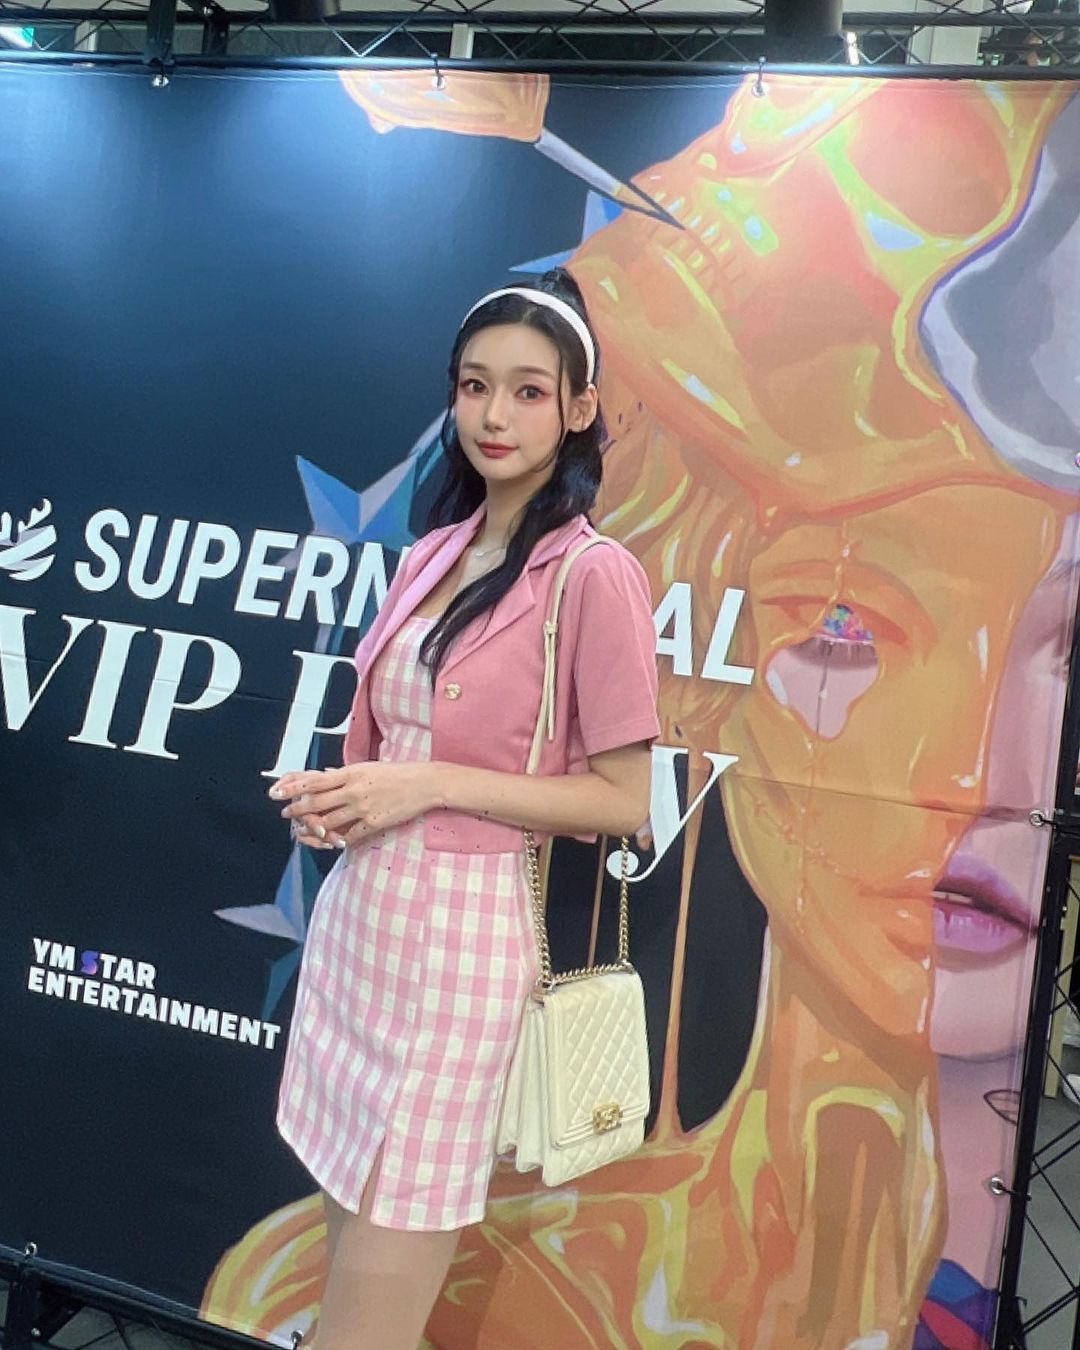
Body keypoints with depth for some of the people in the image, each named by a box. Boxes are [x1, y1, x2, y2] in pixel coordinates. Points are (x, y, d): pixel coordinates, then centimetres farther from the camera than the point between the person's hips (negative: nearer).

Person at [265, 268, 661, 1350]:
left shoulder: (594, 573, -11)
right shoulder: (432, 554, 11)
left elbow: (623, 800, -11)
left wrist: (432, 785, -16)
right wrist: (338, 794, 1)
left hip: (458, 928, -7)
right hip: (352, 908, 7)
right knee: (346, 1259, 18)